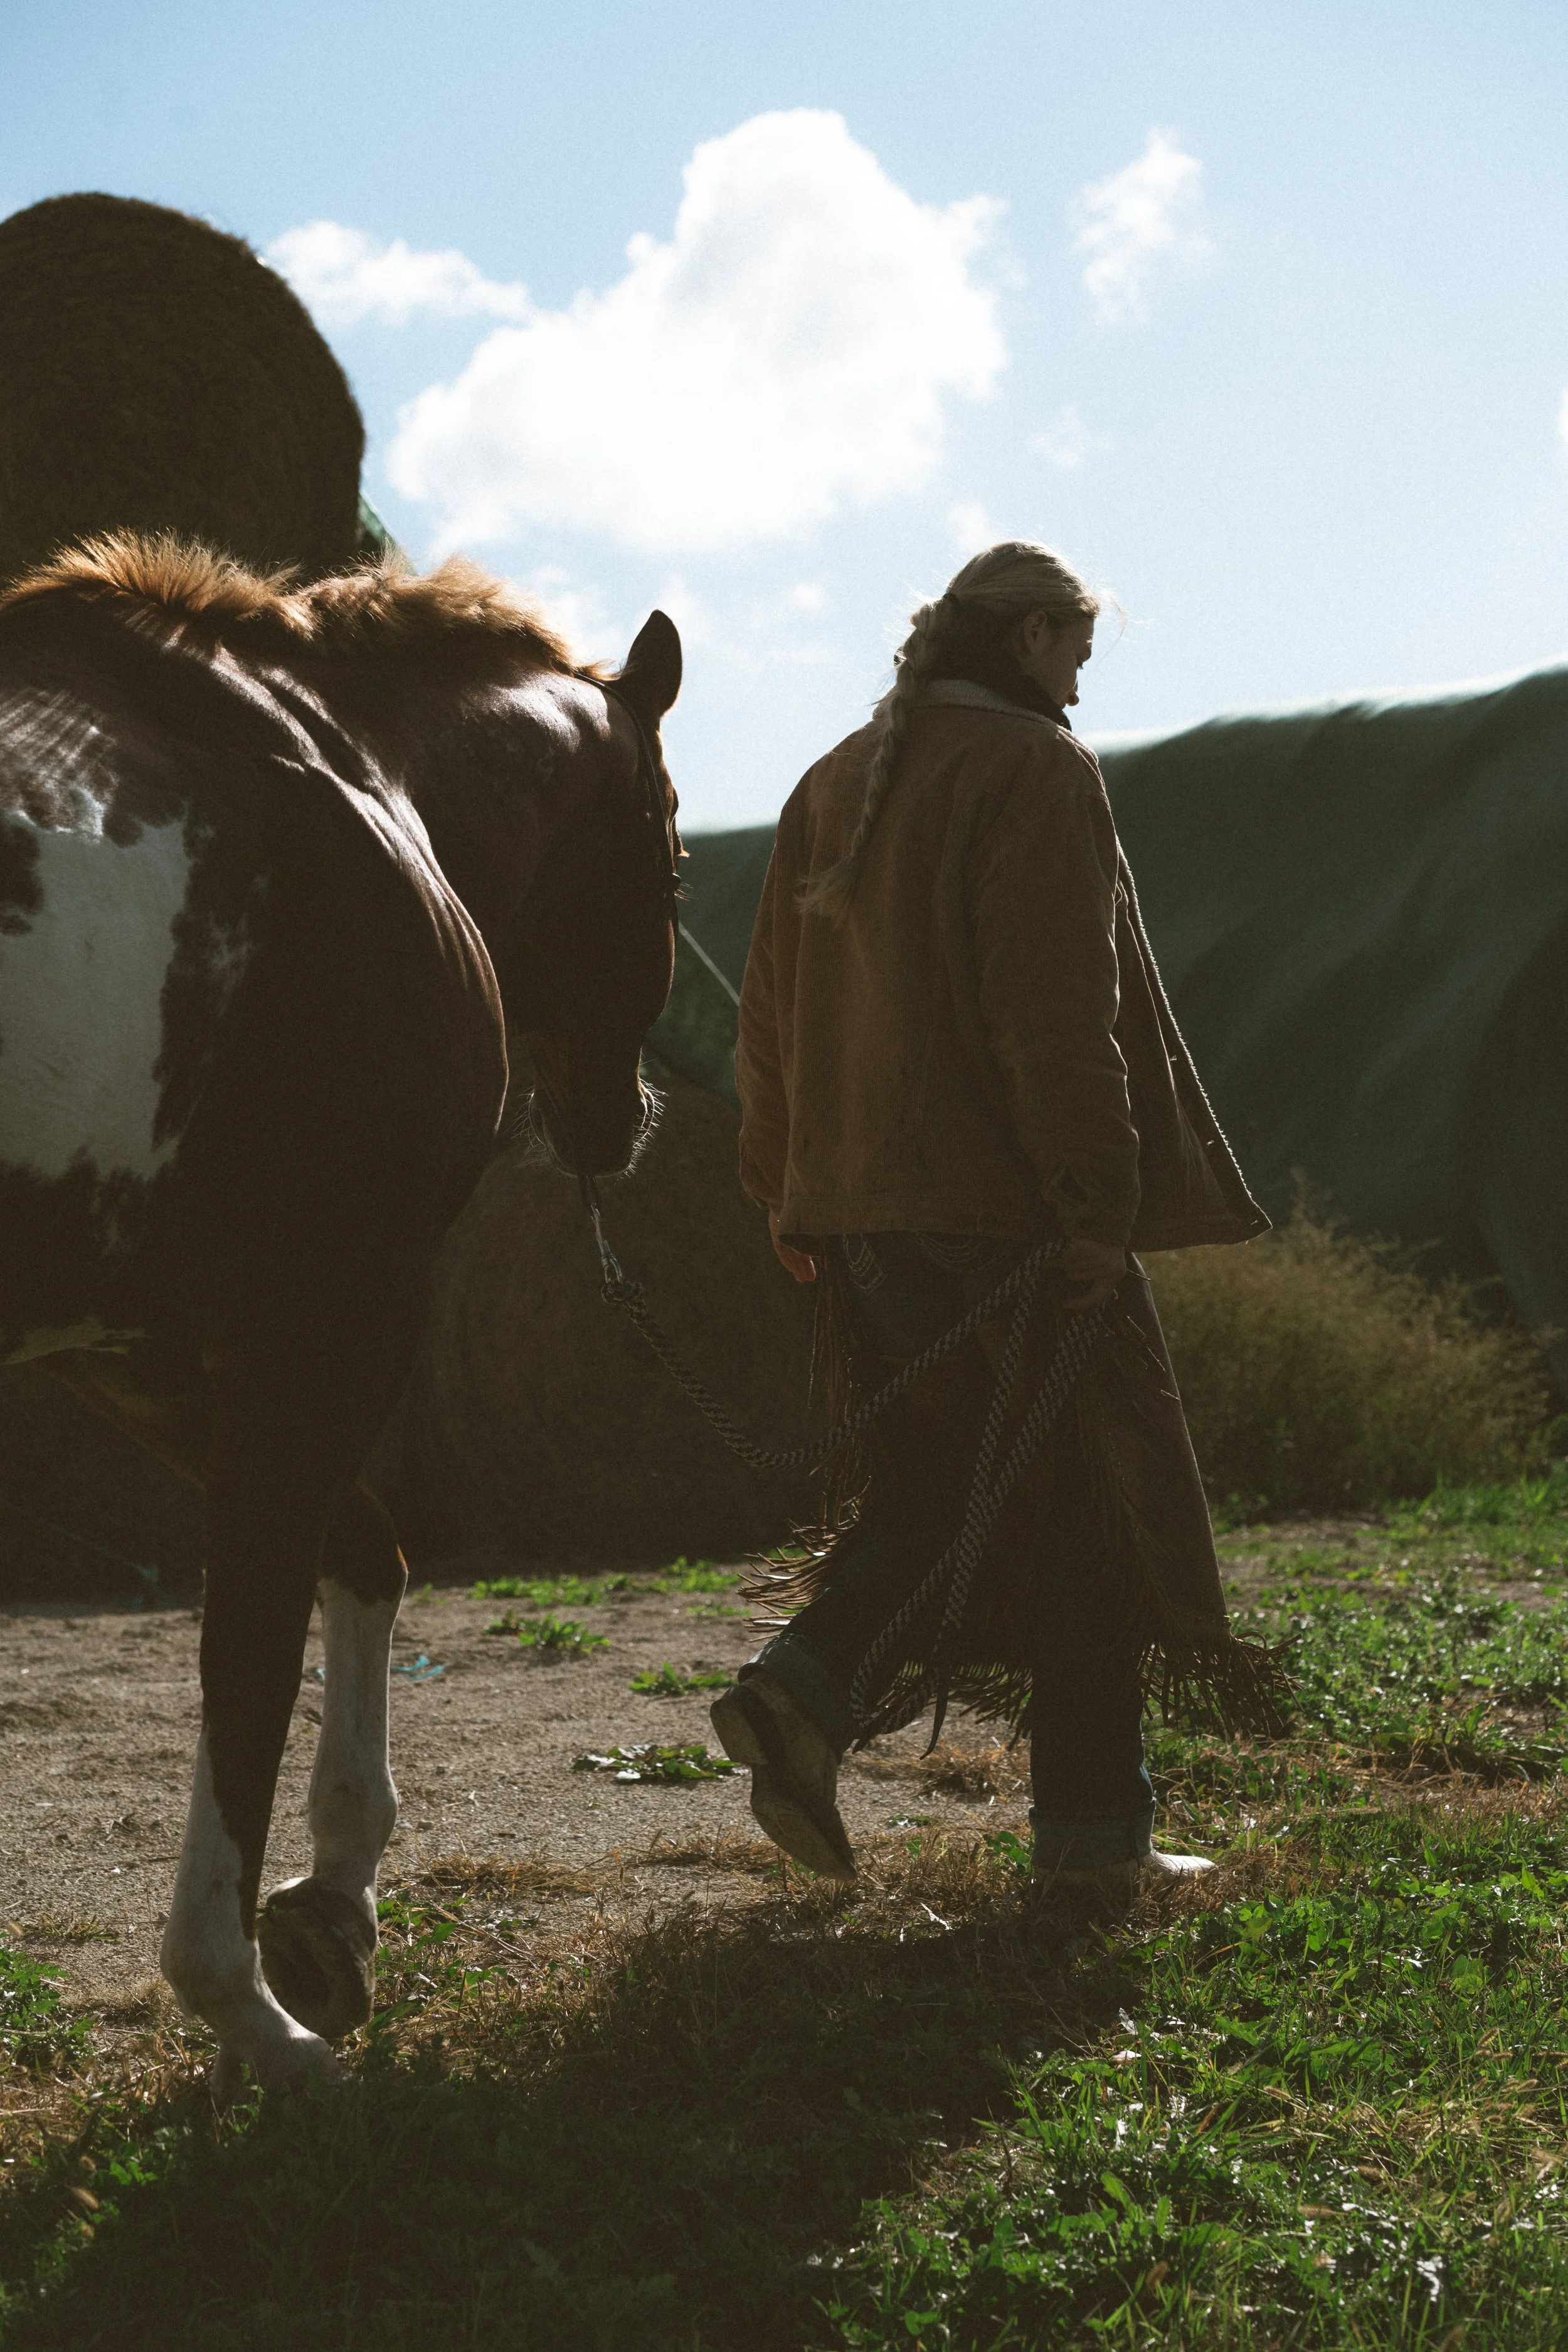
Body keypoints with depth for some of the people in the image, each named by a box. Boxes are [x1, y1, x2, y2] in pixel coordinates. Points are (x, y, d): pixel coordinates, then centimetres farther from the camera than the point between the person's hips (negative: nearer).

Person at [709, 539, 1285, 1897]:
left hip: (865, 1208, 7)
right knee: (1085, 1491, 2)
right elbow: (1058, 1007, -18)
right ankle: (1093, 1825, 5)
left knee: (941, 1479, 16)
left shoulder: (835, 784, 15)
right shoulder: (1034, 771, -9)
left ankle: (810, 1682, -6)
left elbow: (774, 1008, 17)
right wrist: (1096, 1200, -19)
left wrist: (789, 1196, 21)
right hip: (1013, 1208, -7)